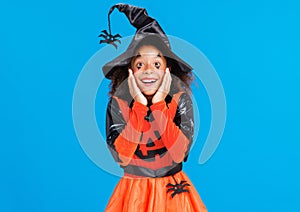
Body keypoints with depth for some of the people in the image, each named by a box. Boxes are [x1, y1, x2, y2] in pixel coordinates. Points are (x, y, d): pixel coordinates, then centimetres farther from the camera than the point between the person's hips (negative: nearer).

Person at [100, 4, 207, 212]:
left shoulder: (180, 99, -10)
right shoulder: (118, 102, -10)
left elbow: (179, 154, -18)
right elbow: (121, 157, -18)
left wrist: (159, 105, -22)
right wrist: (139, 105, -21)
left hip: (174, 192, 0)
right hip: (133, 192, 0)